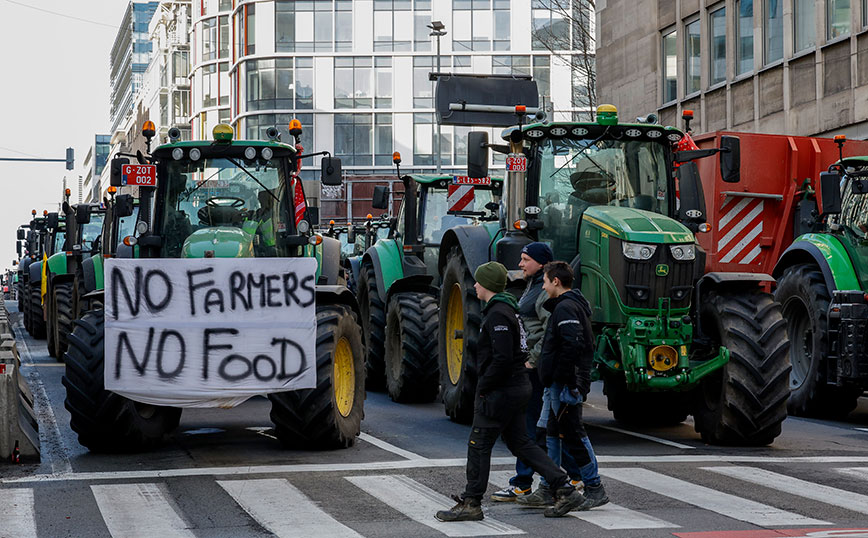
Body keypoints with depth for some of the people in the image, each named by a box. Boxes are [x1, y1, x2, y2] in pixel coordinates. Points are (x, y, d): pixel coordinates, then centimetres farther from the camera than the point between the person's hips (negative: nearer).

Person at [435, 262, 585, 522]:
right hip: (517, 387, 10)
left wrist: (483, 387, -16)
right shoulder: (505, 309, 15)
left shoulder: (498, 315, -18)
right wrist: (485, 385, 17)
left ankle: (471, 504, 6)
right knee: (520, 444, 13)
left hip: (501, 391, -10)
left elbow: (502, 358, -26)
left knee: (479, 445, -1)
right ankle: (565, 489, 10)